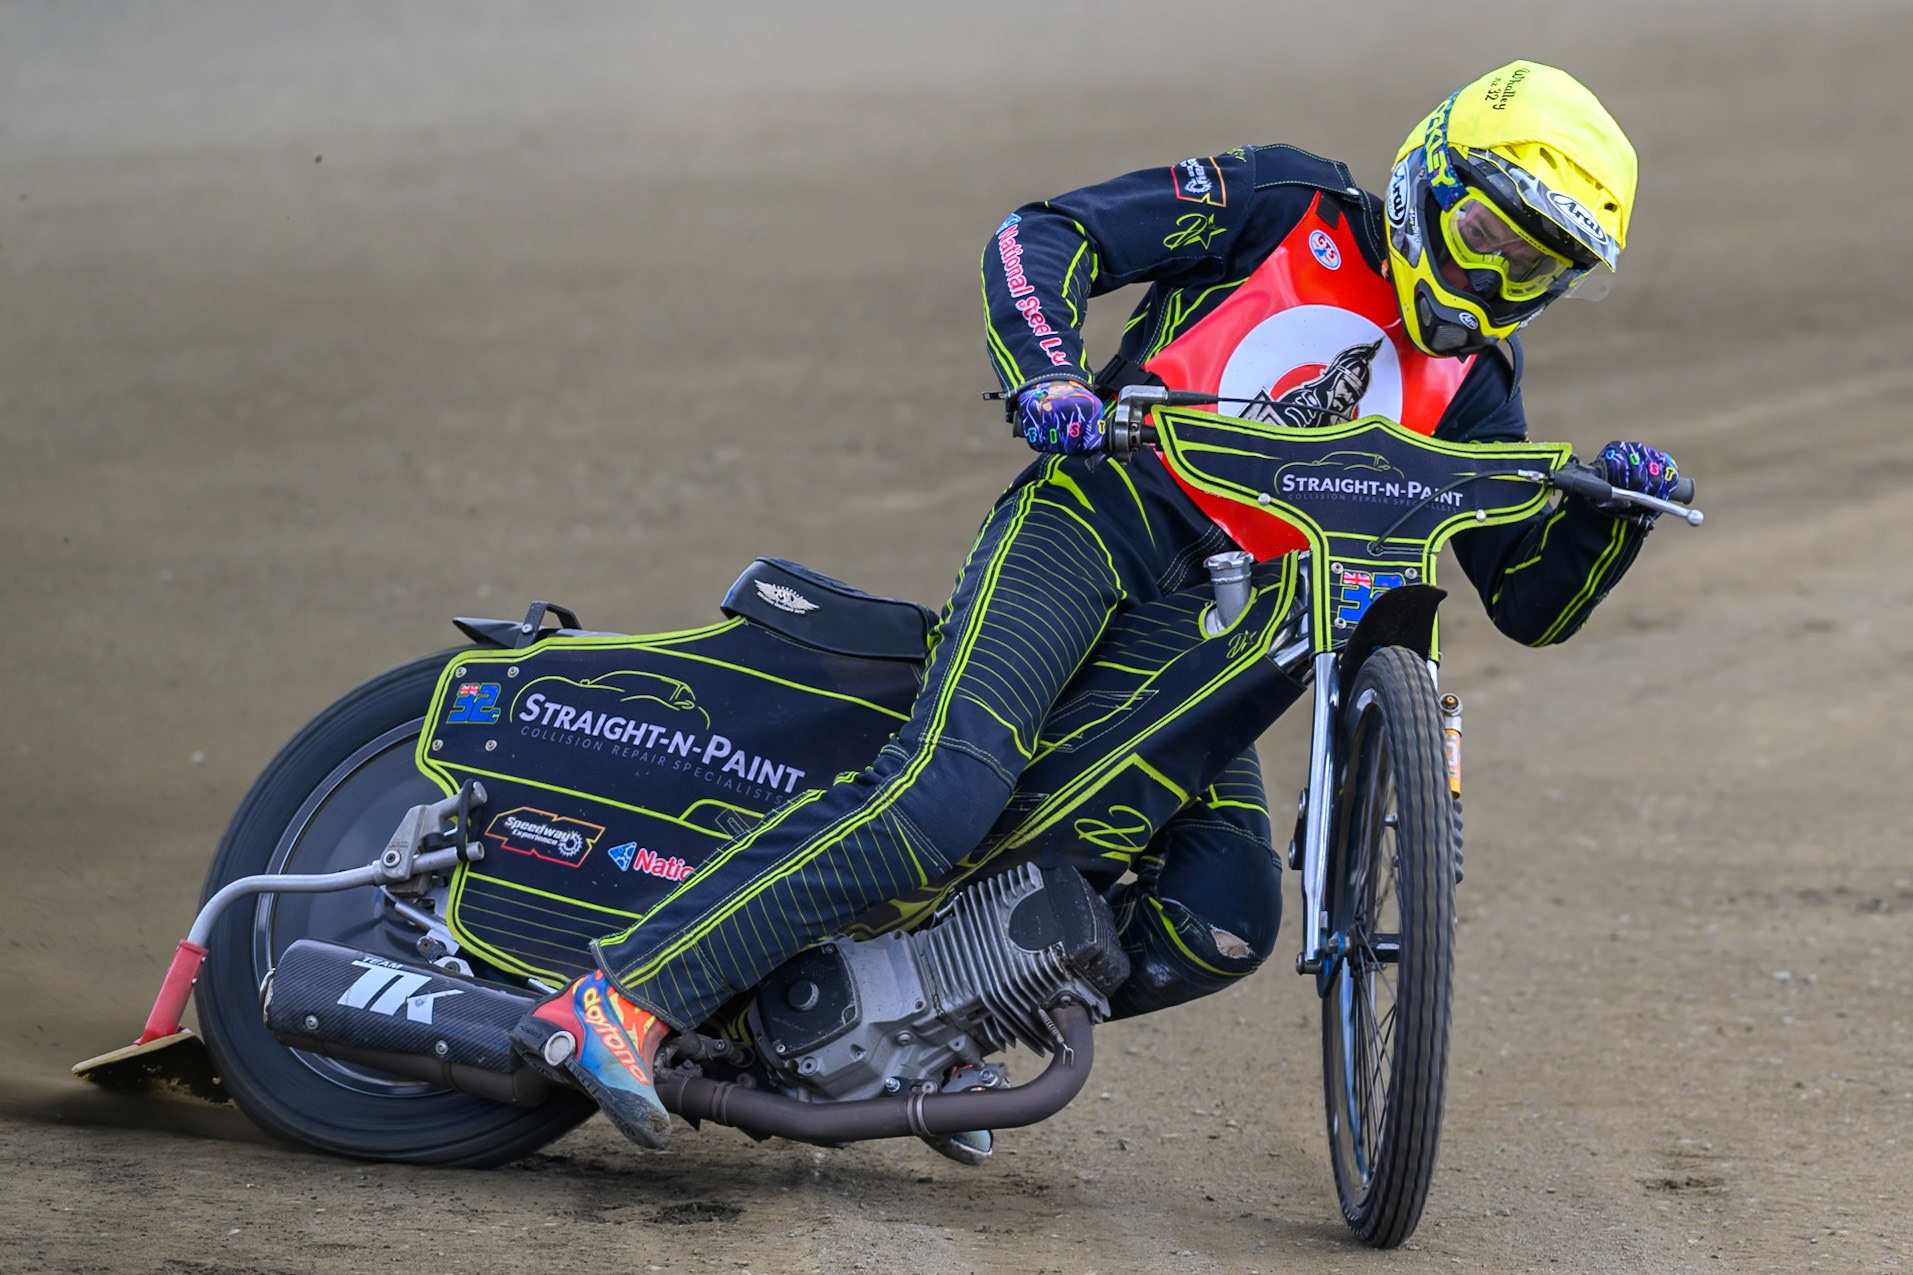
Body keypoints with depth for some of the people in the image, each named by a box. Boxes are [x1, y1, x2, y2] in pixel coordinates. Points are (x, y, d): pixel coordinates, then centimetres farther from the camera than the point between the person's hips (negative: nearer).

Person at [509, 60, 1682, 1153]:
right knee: (948, 789, -29)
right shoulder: (1291, 204, 5)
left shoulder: (1466, 389, 18)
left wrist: (1611, 512, -4)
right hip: (1094, 521, -6)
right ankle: (621, 1001, -34)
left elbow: (1534, 602, 16)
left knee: (1226, 923, -13)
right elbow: (1041, 239, 0)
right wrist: (1049, 372, -18)